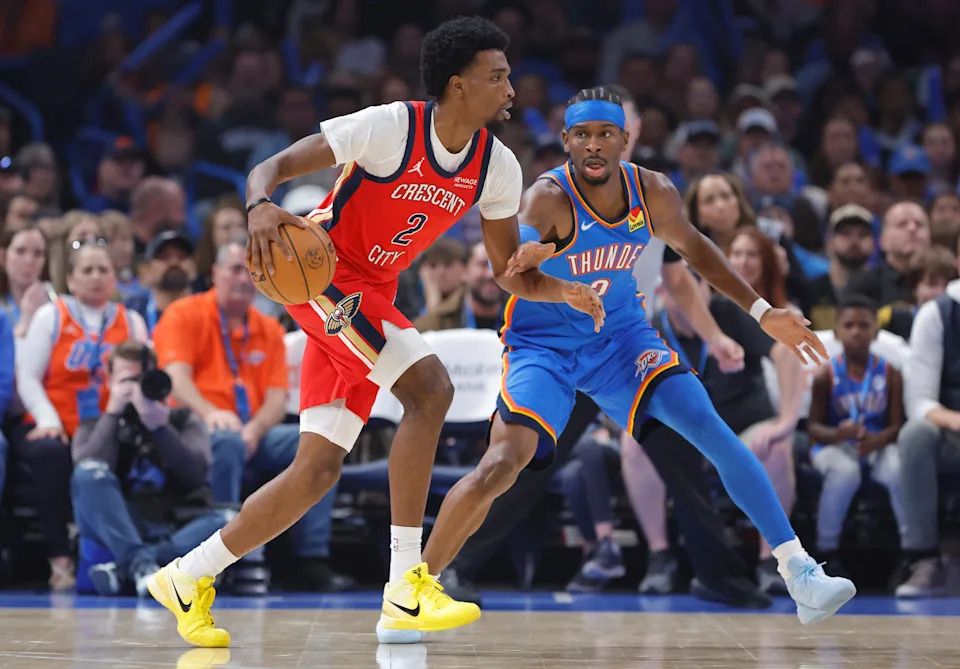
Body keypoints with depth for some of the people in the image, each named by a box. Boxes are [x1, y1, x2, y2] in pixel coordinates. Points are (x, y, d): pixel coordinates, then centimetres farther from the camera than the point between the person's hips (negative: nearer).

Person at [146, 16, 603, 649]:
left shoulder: (497, 167, -1)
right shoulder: (391, 127, -20)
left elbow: (510, 272, 8)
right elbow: (271, 167, -18)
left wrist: (565, 291, -12)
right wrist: (261, 208, -40)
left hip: (372, 296, 8)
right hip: (324, 275, -8)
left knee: (319, 468, 4)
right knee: (430, 387, -26)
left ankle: (188, 578, 17)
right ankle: (406, 588, -24)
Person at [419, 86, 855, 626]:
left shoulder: (654, 193, -9)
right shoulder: (549, 198, -23)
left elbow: (692, 246, 11)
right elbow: (514, 266, -40)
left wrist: (760, 311, 7)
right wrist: (526, 260, -65)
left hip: (620, 335, 4)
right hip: (544, 344, -4)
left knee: (710, 427, -14)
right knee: (501, 466, -22)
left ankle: (800, 574, -11)